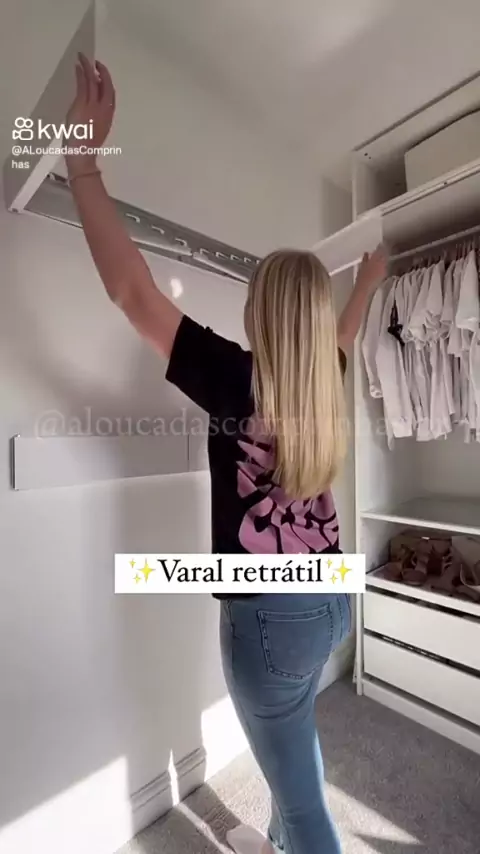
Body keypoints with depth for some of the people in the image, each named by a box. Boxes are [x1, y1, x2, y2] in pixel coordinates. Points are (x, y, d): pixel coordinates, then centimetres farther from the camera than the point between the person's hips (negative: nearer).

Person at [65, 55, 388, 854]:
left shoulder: (240, 380, -23)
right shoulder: (325, 382, -3)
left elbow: (131, 288, -21)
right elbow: (343, 329, 19)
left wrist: (83, 152, -11)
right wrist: (369, 278, 37)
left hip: (271, 613, -8)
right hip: (330, 597, 8)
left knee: (299, 783, 19)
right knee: (292, 739, 34)